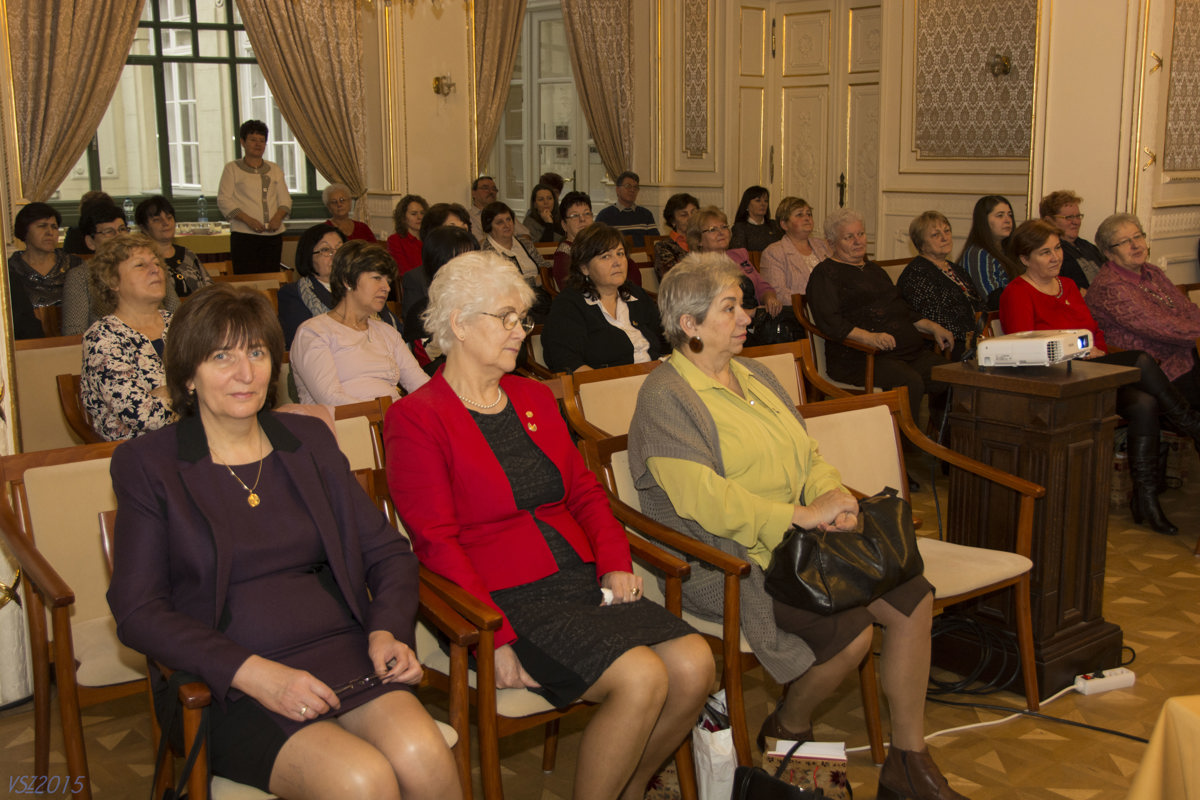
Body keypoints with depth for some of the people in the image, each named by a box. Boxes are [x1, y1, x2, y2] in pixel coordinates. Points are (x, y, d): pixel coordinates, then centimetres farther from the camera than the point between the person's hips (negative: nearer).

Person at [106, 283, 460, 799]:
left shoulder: (309, 440, 15)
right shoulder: (147, 463, 4)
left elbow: (387, 551, 16)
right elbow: (137, 613, -3)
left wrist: (387, 632, -5)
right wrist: (254, 674, -16)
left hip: (341, 650, 4)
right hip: (225, 684, -3)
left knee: (422, 756, -28)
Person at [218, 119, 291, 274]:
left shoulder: (274, 169, 18)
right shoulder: (232, 168, 6)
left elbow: (285, 199, 15)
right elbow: (223, 200, -2)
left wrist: (278, 217, -7)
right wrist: (248, 220, -15)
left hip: (273, 234, 4)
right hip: (244, 234, -4)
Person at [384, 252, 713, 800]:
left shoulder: (534, 399, 19)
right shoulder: (416, 419, -4)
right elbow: (437, 544, -10)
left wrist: (614, 561, 1)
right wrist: (496, 637, -18)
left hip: (582, 581, 7)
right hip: (507, 600, -7)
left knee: (694, 665, -14)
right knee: (640, 678, -26)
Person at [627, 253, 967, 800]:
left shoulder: (756, 376, 18)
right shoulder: (666, 398, -10)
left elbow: (808, 456, 17)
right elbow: (701, 497, -22)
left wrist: (830, 497, -7)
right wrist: (802, 516, -22)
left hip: (801, 541, 9)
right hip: (728, 561, -8)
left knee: (913, 597, -7)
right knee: (849, 631, -26)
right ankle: (787, 732, 5)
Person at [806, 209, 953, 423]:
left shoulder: (874, 269, 29)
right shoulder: (825, 274, 3)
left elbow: (904, 310, 35)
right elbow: (829, 322, -11)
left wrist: (932, 327, 17)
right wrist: (869, 337, -24)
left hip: (911, 351, 7)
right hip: (860, 357, -7)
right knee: (910, 382, -34)